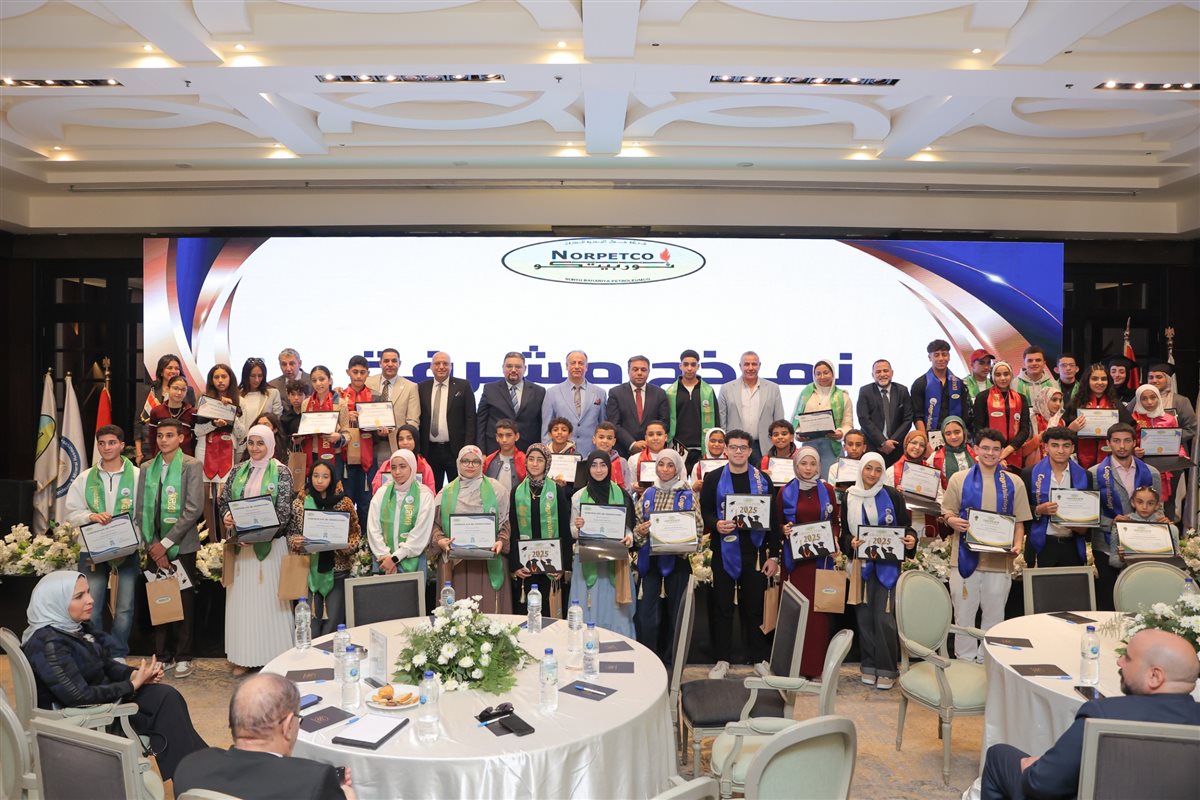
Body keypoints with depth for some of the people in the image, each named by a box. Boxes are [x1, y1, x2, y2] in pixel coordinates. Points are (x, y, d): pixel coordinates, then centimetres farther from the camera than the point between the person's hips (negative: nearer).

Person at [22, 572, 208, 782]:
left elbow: (107, 665, 10)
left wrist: (137, 674, -9)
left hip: (101, 698, 8)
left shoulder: (76, 626, 2)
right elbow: (80, 698, -27)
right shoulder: (49, 644, -25)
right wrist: (133, 685, -19)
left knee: (167, 696, -12)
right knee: (165, 701, -15)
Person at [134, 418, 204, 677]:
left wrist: (166, 543, -14)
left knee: (184, 602, 3)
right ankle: (163, 655, 19)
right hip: (154, 546, 4)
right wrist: (152, 545, -3)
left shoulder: (192, 466, -4)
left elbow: (194, 509, -12)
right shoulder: (147, 468, 10)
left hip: (181, 546, -4)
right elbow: (140, 510, 8)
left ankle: (183, 657, 13)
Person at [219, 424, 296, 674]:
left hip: (270, 544, -4)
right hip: (241, 544, 4)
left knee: (269, 595, 0)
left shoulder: (281, 472, -5)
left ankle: (274, 654, 10)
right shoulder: (239, 471, 9)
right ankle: (243, 656, 16)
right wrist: (227, 517, -11)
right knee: (241, 597, 7)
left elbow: (284, 513, -10)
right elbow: (224, 499, 11)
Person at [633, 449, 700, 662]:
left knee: (674, 611, 8)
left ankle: (670, 660, 23)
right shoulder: (648, 494, 8)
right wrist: (641, 530, -10)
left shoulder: (687, 496, 1)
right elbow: (637, 526, 11)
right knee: (646, 613, -2)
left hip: (676, 559, -1)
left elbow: (698, 528, -1)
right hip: (650, 558, 2)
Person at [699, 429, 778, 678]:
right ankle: (722, 659, 17)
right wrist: (715, 525, -20)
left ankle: (759, 658, 20)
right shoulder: (713, 479, 3)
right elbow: (704, 511, 2)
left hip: (755, 552, 1)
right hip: (724, 551, 0)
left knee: (754, 607, 7)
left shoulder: (763, 480, 5)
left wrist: (773, 555, 0)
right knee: (722, 607, 6)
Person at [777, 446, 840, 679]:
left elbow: (836, 522, 11)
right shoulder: (785, 492, 3)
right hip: (795, 556, -1)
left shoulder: (828, 490, 6)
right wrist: (784, 530, -12)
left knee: (819, 608, 1)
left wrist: (835, 540, -7)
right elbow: (777, 524, 9)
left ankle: (815, 663, 10)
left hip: (822, 557, 1)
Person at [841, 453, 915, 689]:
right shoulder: (850, 498, 4)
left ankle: (887, 669, 6)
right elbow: (844, 532, 8)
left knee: (884, 617, -6)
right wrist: (851, 542, -12)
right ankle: (869, 665, 19)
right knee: (864, 616, 6)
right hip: (861, 564, 2)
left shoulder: (893, 496, -1)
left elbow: (905, 527, 4)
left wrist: (911, 540, -16)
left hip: (887, 564, -2)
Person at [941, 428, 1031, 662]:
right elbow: (948, 512, 7)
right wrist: (952, 521, -15)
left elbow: (1019, 521, 8)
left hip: (999, 559, 1)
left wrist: (1017, 544, -8)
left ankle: (987, 662, 22)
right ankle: (964, 661, 15)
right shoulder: (960, 479, 5)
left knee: (994, 614, 10)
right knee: (964, 612, 4)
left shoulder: (1014, 483, 9)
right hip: (966, 556, -1)